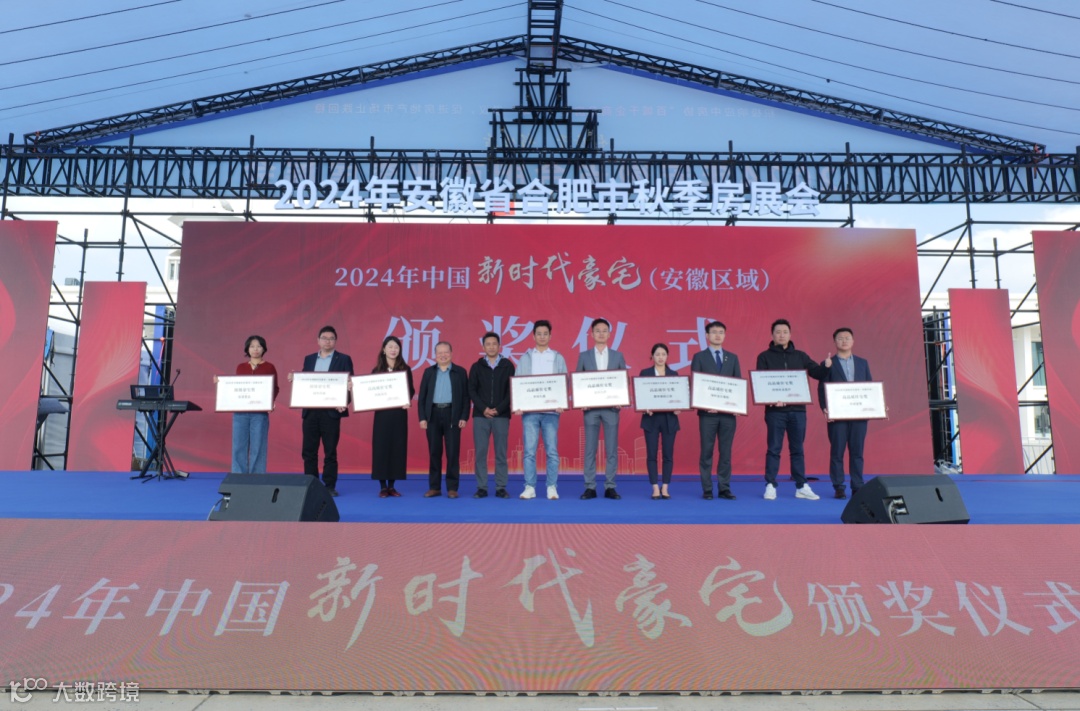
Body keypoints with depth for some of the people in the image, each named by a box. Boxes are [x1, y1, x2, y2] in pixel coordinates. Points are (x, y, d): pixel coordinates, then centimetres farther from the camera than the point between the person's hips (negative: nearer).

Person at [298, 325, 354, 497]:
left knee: (330, 451, 1)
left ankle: (330, 486, 9)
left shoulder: (343, 359, 2)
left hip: (331, 411, -4)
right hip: (310, 411, 4)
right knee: (308, 450, 5)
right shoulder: (309, 359, 15)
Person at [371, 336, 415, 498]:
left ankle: (392, 485, 11)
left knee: (398, 447, 2)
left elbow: (411, 390, 4)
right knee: (381, 447, -1)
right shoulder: (377, 370, 5)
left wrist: (408, 401, -16)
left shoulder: (405, 369, 5)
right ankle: (383, 486, 6)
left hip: (399, 413, 1)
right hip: (382, 413, 0)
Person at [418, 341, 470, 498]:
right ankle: (434, 487, 14)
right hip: (433, 414, 2)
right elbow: (422, 396, 8)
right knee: (434, 452, 6)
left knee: (453, 452, -1)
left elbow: (465, 396, 2)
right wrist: (422, 417, 0)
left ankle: (452, 488, 6)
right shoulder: (429, 372, 10)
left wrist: (464, 417, -6)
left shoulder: (460, 372, 5)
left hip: (452, 415, -2)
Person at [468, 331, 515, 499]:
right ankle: (481, 488, 7)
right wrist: (483, 409, -10)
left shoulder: (507, 365, 5)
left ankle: (501, 488, 8)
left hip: (502, 415, -1)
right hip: (480, 415, 1)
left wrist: (499, 409, -10)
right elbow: (471, 391, 3)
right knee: (480, 453, 1)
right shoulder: (476, 366, 8)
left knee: (501, 453, 2)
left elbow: (512, 390, 0)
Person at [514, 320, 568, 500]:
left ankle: (552, 488, 7)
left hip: (551, 411, 0)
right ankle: (530, 487, 4)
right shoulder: (525, 358, 9)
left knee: (552, 451, 1)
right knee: (529, 450, -1)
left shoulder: (558, 358, 10)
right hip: (529, 410, 0)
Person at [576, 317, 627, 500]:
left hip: (611, 408, 0)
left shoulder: (617, 356, 8)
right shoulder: (584, 356, 7)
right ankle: (590, 487, 7)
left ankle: (610, 487, 8)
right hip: (591, 408, 0)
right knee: (590, 449, 1)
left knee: (611, 449, 1)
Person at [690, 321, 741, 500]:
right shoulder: (699, 357, 3)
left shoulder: (732, 358, 13)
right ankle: (707, 489, 8)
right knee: (706, 452, 1)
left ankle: (724, 488, 12)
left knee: (726, 452, 5)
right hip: (708, 412, -3)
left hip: (728, 412, 3)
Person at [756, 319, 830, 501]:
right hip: (775, 410, -3)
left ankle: (801, 487, 14)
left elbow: (817, 374, 7)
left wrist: (826, 366, -15)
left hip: (798, 409, 3)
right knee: (774, 449, 1)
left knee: (797, 449, 9)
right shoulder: (765, 357, 2)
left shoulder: (800, 356, 11)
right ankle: (771, 486, 6)